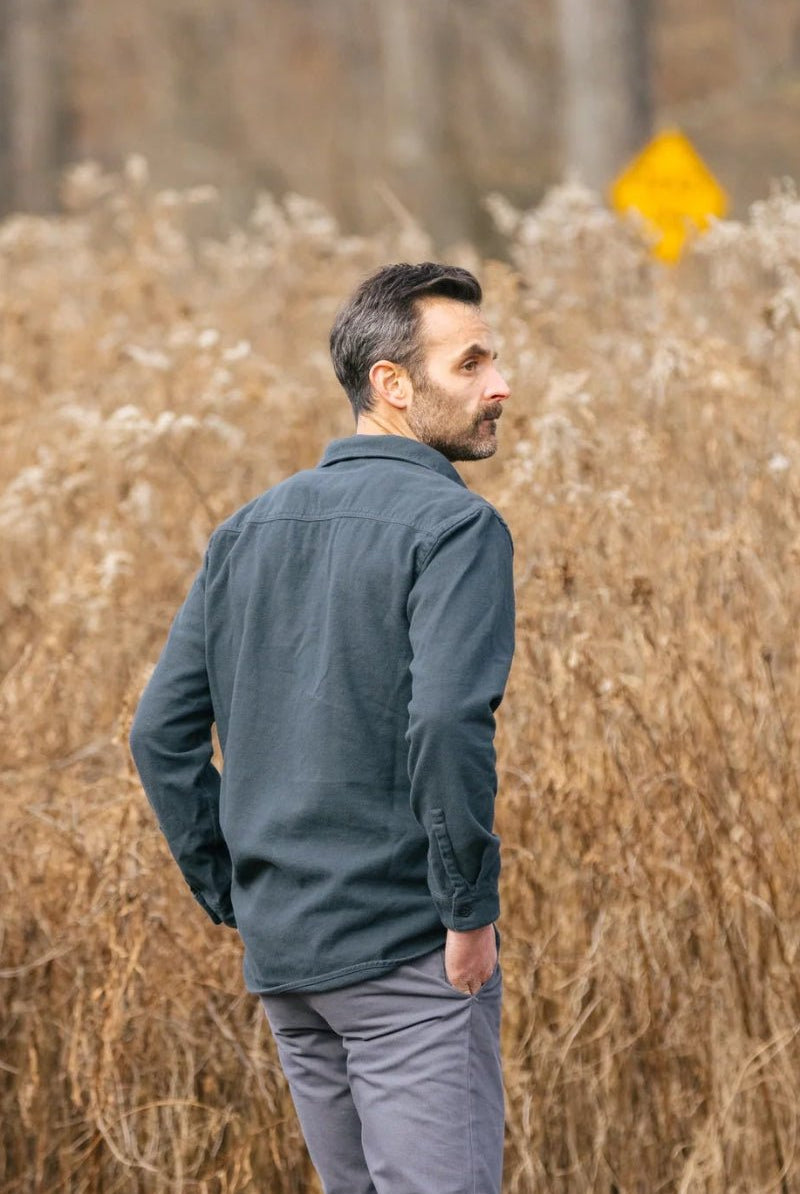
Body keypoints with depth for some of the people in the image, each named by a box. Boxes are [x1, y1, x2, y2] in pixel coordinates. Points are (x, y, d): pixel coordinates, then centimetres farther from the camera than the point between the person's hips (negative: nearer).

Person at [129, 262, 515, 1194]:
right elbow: (446, 723, -24)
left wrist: (233, 898, 14)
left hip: (280, 947, 7)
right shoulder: (454, 527, -10)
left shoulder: (247, 533, 11)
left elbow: (161, 732, 9)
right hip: (408, 950, -7)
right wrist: (470, 911, -14)